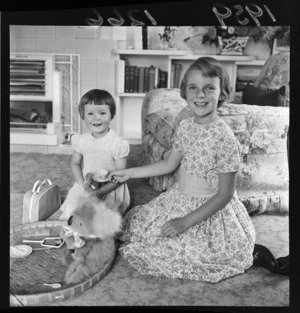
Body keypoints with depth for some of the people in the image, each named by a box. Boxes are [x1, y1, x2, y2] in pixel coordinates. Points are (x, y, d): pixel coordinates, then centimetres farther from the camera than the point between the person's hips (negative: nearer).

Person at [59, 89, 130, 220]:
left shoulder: (118, 144, -14)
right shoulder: (81, 140, 0)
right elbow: (75, 163, 10)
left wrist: (100, 192, -22)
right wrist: (83, 183, -9)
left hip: (110, 189, -4)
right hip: (86, 186, 4)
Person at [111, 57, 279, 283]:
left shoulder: (225, 138, -25)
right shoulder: (185, 126, -4)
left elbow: (225, 194, -20)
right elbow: (169, 164, 10)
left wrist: (186, 222, -22)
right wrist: (130, 173, 10)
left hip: (209, 210, -7)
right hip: (180, 200, 8)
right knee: (138, 224, 12)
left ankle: (253, 255, 2)